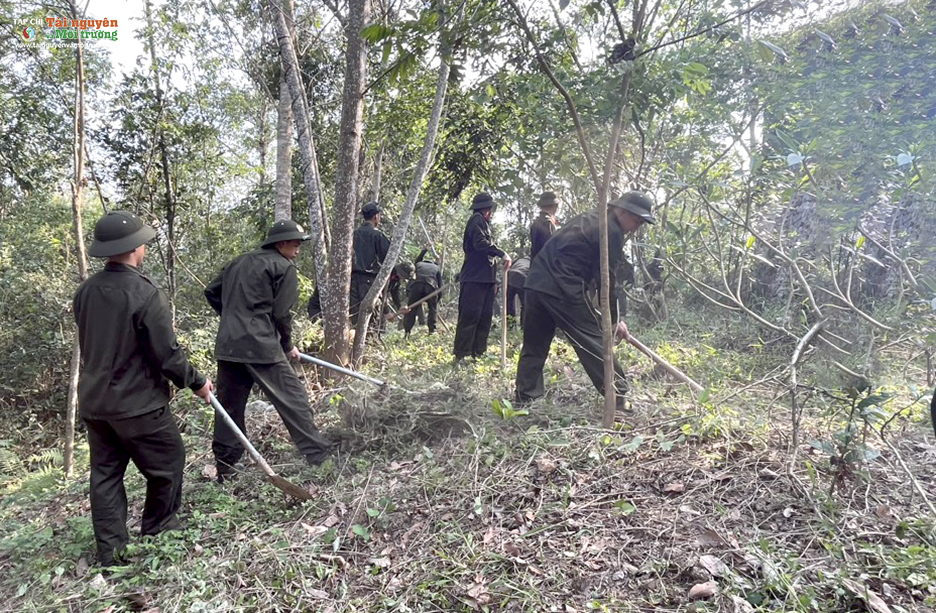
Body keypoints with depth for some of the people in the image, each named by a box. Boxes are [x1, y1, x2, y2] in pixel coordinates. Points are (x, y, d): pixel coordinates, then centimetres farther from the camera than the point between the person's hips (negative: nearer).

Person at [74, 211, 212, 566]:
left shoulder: (85, 292, 1)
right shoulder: (145, 294, -21)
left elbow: (91, 345, 13)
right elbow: (167, 355, -18)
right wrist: (197, 382, -4)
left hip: (94, 403, 7)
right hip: (138, 404, -7)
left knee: (105, 472, 14)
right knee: (168, 464, 12)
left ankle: (109, 550, 21)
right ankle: (157, 532, 26)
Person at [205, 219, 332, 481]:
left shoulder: (237, 263, 20)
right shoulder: (284, 268, -2)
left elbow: (211, 292, 24)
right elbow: (281, 314, -6)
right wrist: (288, 346, 8)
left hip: (228, 345, 7)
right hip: (260, 345, -7)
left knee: (229, 406, 13)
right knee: (293, 399, -2)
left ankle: (224, 468, 21)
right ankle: (318, 455, 0)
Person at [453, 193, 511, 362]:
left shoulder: (482, 222, 25)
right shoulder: (478, 220, -4)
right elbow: (481, 243, -19)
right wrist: (502, 254, -20)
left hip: (485, 278, 10)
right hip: (475, 277, -10)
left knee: (485, 317, 9)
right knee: (470, 316, -10)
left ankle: (478, 353, 12)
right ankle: (461, 355, -9)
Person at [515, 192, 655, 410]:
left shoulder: (589, 219, 23)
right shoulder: (611, 231, -4)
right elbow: (606, 279, -5)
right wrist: (613, 319, 4)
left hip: (536, 282, 9)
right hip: (563, 290, -9)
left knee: (534, 346, 14)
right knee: (594, 341, 0)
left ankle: (524, 402, 19)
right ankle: (619, 398, 4)